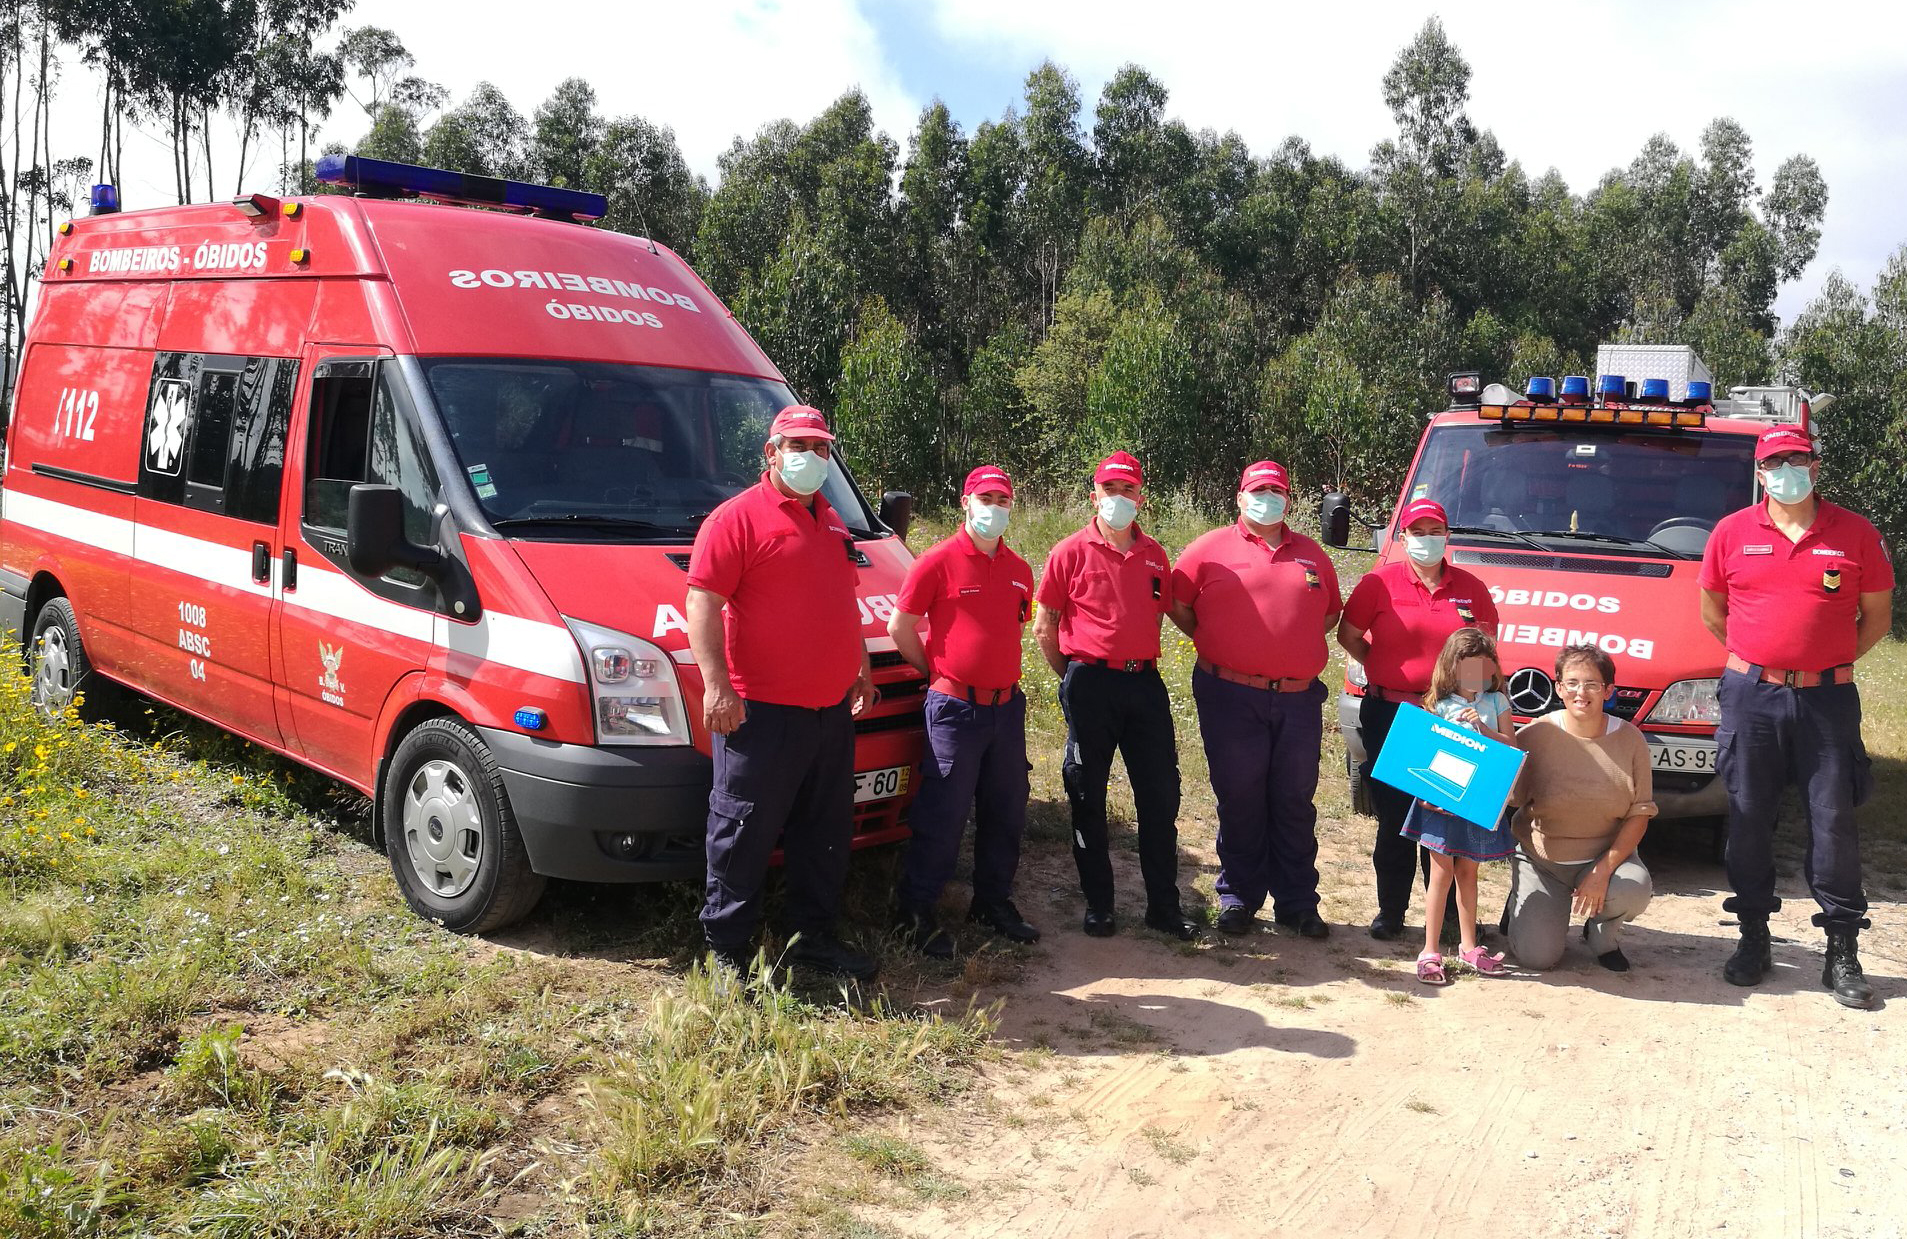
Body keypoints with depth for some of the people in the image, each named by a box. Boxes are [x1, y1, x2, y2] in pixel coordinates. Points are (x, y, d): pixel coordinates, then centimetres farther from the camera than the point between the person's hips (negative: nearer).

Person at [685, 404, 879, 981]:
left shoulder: (832, 523, 18)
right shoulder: (738, 517, -8)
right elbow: (702, 602, -14)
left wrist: (861, 670, 24)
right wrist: (716, 685, -20)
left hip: (832, 710, 8)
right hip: (762, 713, -8)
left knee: (827, 833, 15)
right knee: (745, 835, 0)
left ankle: (814, 936, 28)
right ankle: (726, 949, 11)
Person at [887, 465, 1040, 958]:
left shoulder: (1018, 570, 9)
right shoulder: (939, 562, -8)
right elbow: (900, 628, -5)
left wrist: (998, 674, 13)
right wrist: (939, 672, 2)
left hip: (1007, 705, 6)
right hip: (955, 709, -6)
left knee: (1006, 812, 13)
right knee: (942, 814, -1)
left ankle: (993, 902, 28)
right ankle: (915, 912, 11)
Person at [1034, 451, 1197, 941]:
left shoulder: (1154, 555, 10)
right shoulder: (1070, 552, -1)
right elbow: (1044, 629, 2)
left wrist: (1141, 663, 11)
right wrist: (1074, 678, 4)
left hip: (1145, 684, 3)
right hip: (1090, 686, -3)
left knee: (1160, 795, 4)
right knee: (1088, 798, 5)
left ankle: (1164, 906, 15)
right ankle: (1097, 905, 16)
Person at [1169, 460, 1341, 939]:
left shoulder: (1312, 554, 14)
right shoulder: (1210, 549, 3)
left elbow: (1331, 613, 21)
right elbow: (1178, 606, 5)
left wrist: (1293, 646, 9)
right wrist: (1218, 648, 5)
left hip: (1299, 698, 3)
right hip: (1232, 697, -3)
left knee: (1296, 803, 8)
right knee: (1239, 801, 4)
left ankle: (1297, 903, 17)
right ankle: (1238, 898, 15)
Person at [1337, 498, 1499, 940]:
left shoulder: (1471, 588, 6)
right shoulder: (1380, 583, -1)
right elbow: (1348, 634, 5)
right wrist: (1383, 668, -2)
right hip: (1389, 716, -1)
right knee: (1394, 818, 6)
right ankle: (1391, 910, 17)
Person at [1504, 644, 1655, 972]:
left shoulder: (1629, 739, -7)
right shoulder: (1535, 736, -10)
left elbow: (1639, 813, -6)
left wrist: (1603, 870, -18)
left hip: (1605, 856, 1)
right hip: (1539, 858, -1)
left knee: (1634, 891, -32)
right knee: (1536, 957, -15)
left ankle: (1603, 934, 4)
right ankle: (1523, 904, 22)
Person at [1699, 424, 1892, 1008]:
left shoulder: (1855, 533, 1)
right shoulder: (1732, 532, 3)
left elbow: (1877, 615, 7)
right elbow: (1712, 611, 13)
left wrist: (1830, 662, 3)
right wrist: (1759, 657, 10)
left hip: (1826, 700, -1)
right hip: (1751, 696, 1)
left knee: (1834, 822, 2)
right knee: (1749, 819, 6)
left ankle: (1843, 954, 11)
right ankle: (1753, 938, 19)